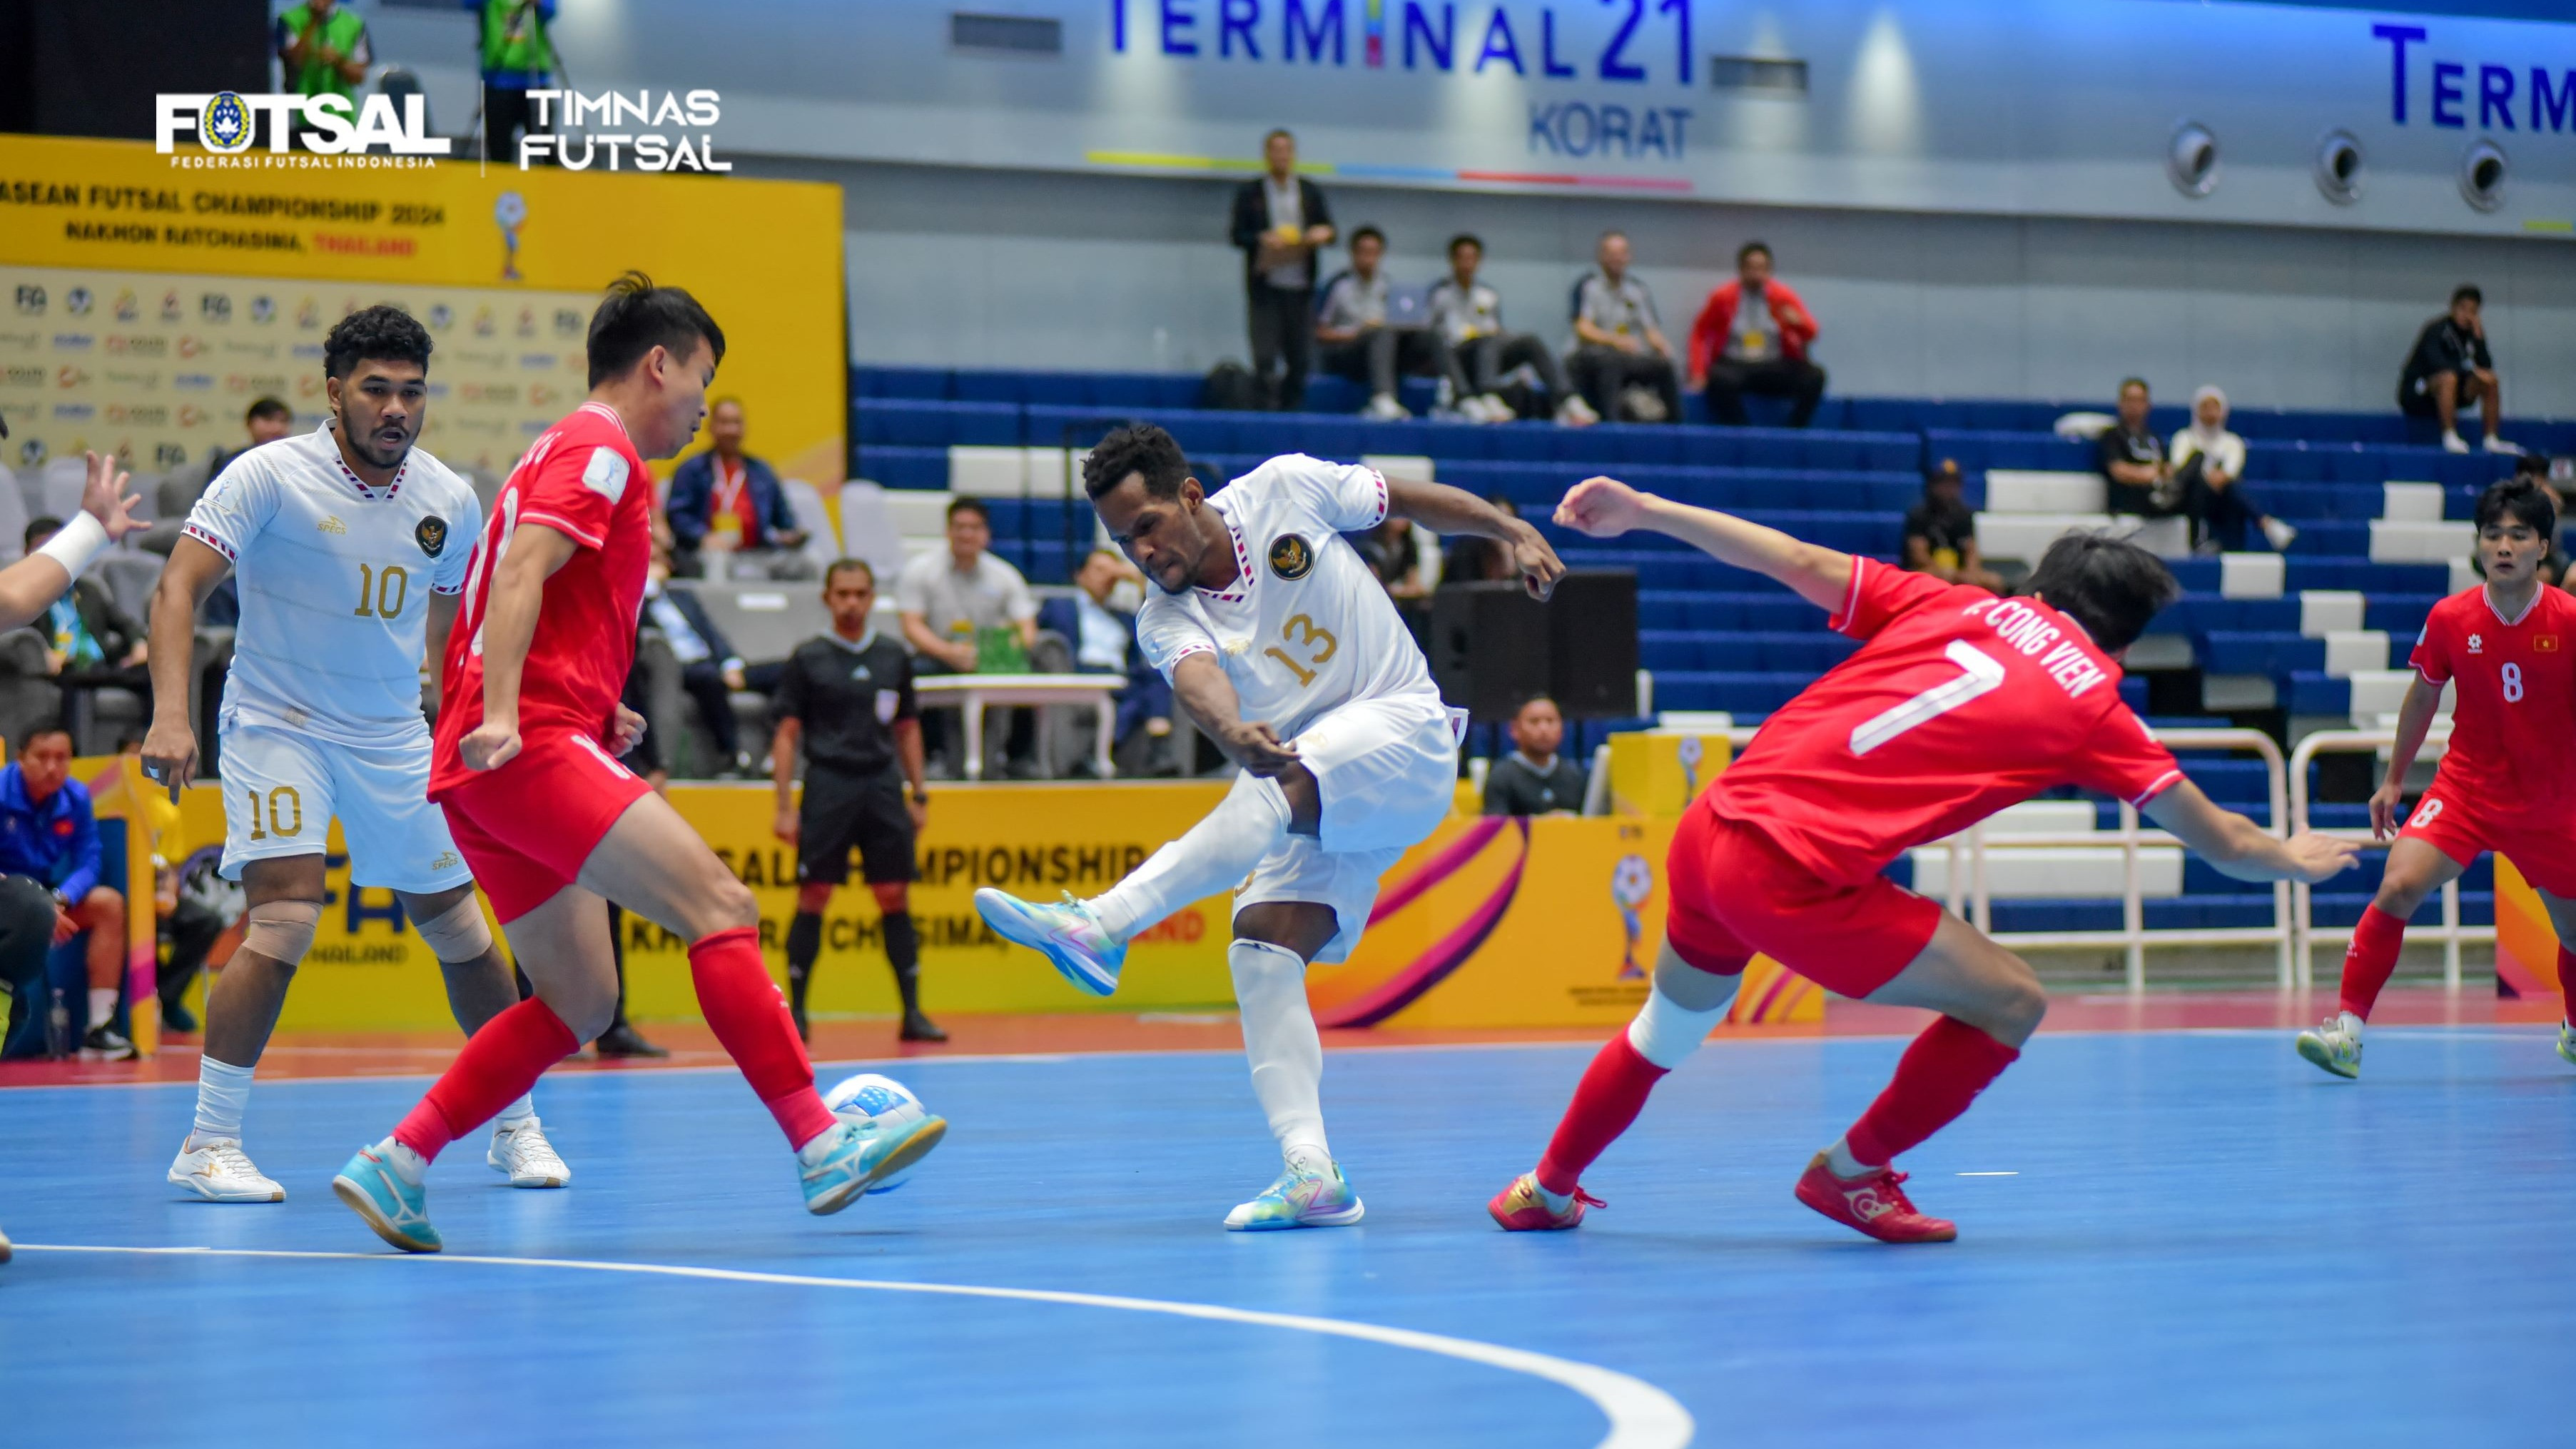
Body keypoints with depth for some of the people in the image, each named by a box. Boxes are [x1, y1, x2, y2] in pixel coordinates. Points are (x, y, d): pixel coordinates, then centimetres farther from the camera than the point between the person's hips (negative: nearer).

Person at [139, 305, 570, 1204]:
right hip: (276, 725, -5)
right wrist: (170, 714, -30)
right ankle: (208, 1144, -12)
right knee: (286, 919, -21)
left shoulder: (451, 502, -1)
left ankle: (516, 1127, 24)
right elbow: (179, 589, -18)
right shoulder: (271, 477, -15)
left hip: (395, 737, 5)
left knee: (460, 930, 6)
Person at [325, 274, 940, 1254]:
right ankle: (820, 1146, -23)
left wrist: (594, 712, 20)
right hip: (535, 748, -10)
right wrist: (499, 714, -28)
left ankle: (392, 1169, 7)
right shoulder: (600, 450, -3)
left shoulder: (561, 454, 27)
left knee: (579, 1001, 10)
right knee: (720, 906, -17)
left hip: (485, 766, 10)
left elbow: (508, 589, 30)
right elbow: (521, 570, -17)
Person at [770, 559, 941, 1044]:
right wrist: (785, 806, -5)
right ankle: (795, 1013, 4)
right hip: (828, 786, -3)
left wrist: (919, 795, 12)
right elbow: (787, 734, 1)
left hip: (883, 786, 3)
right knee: (813, 898, -3)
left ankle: (912, 1012, 3)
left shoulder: (893, 656, 11)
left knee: (895, 897, 0)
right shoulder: (808, 658, 2)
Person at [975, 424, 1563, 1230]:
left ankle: (1100, 925, -48)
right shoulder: (1167, 620, -4)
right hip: (1312, 795, 5)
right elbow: (1198, 683, -28)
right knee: (1262, 952, -14)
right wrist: (1235, 732, -50)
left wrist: (1512, 531, 4)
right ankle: (1311, 1173, -19)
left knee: (1278, 789, -33)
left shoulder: (1286, 490, -6)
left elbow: (1408, 500, 10)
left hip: (1404, 738, -4)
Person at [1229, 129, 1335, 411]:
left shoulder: (1311, 192, 13)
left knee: (1300, 361, 2)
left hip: (1301, 288, 3)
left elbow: (1328, 230, 11)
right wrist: (1262, 240, -20)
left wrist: (1323, 234, -12)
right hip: (1266, 289, -3)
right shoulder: (1249, 193, 5)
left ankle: (1292, 411, 10)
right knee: (1265, 359, -6)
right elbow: (1238, 236, -1)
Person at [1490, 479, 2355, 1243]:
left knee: (1670, 1026, 32)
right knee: (2010, 1004, 9)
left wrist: (1642, 512, 18)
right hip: (1797, 879, -6)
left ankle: (1548, 1190, 46)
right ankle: (1850, 1174, 23)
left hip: (1708, 828, 6)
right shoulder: (2090, 706, 5)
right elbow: (2221, 842, 14)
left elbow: (1799, 562, 14)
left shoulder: (1956, 604, 14)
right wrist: (2292, 860, 35)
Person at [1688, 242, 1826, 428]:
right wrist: (1698, 372, -3)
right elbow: (1700, 334, 10)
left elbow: (1810, 333, 1)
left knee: (1815, 376, -26)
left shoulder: (1782, 295, 4)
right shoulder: (1723, 297, 3)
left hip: (1776, 368, 2)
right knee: (1722, 380, -38)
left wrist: (1797, 321, -22)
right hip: (1733, 366, -2)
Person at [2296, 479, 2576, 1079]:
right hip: (2465, 788, 0)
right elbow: (2423, 696, 8)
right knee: (2398, 887, -22)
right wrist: (2393, 779, 13)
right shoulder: (2450, 618, -7)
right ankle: (2346, 1029, -20)